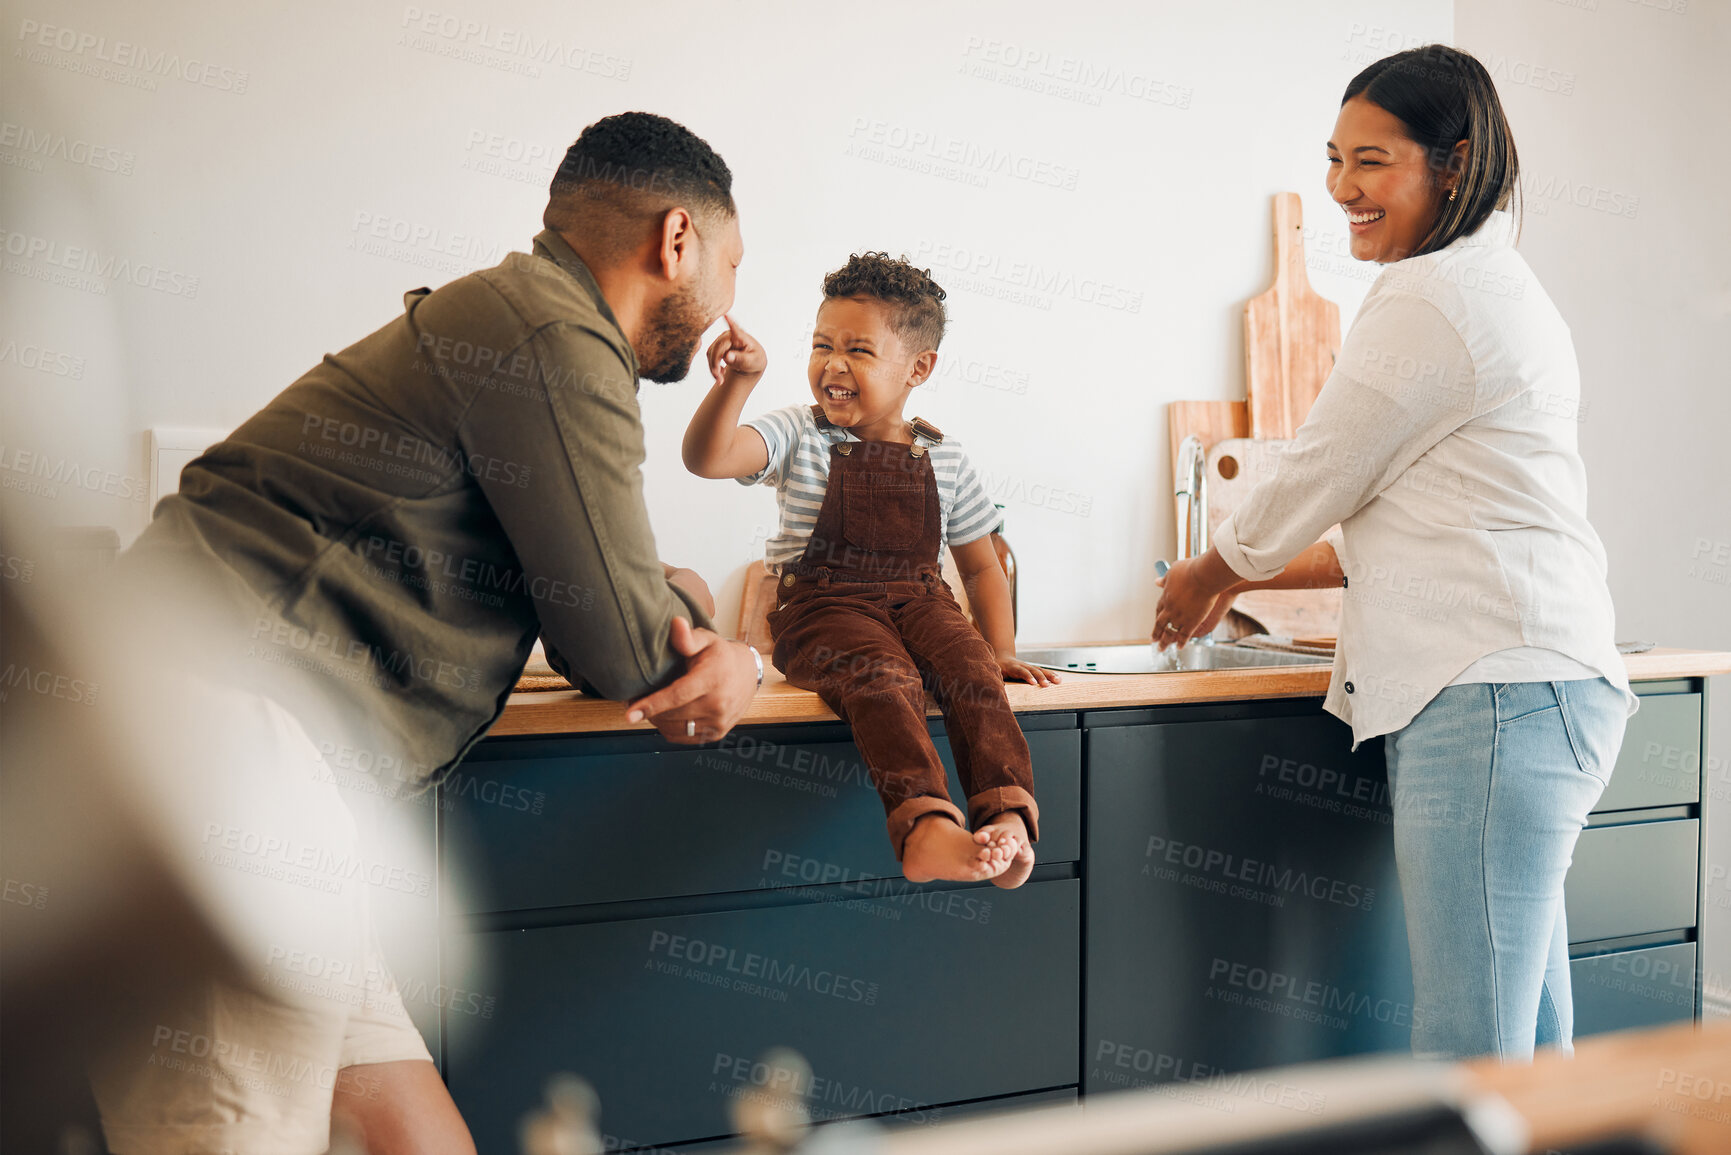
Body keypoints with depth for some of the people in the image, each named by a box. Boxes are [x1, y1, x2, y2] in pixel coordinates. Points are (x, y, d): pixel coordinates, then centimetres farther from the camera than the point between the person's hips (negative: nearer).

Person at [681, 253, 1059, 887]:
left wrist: (1002, 649, 7)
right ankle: (925, 824, -53)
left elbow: (980, 565, 19)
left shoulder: (945, 460, 12)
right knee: (884, 678, -34)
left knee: (970, 666, -29)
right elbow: (707, 457, -12)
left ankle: (1008, 817, -42)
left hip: (917, 599, 3)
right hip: (823, 606, -3)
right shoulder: (799, 436, 6)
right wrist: (737, 381, -26)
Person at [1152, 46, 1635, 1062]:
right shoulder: (1498, 288, 24)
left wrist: (1207, 578, 16)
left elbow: (1313, 481, -3)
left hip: (1493, 699, -11)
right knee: (1528, 1036, 14)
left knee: (1467, 1049, -9)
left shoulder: (1429, 299, -9)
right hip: (1532, 687, 11)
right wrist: (1253, 580, 28)